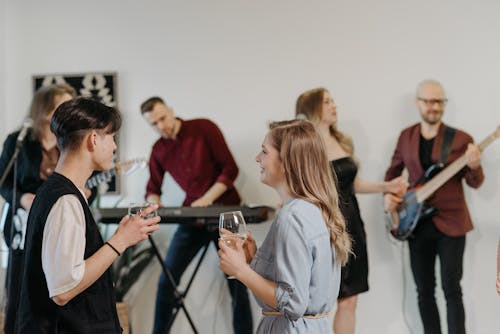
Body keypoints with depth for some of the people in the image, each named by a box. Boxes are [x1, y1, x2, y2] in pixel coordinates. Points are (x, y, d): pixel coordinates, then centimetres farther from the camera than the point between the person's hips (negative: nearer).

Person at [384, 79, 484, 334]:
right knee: (424, 291, 9)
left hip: (451, 223, -3)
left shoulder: (461, 139, -4)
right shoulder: (406, 136, 6)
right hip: (417, 224, 3)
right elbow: (393, 171, 18)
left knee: (452, 289, -5)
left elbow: (475, 183, -5)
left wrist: (474, 167, -26)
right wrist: (388, 194, 0)